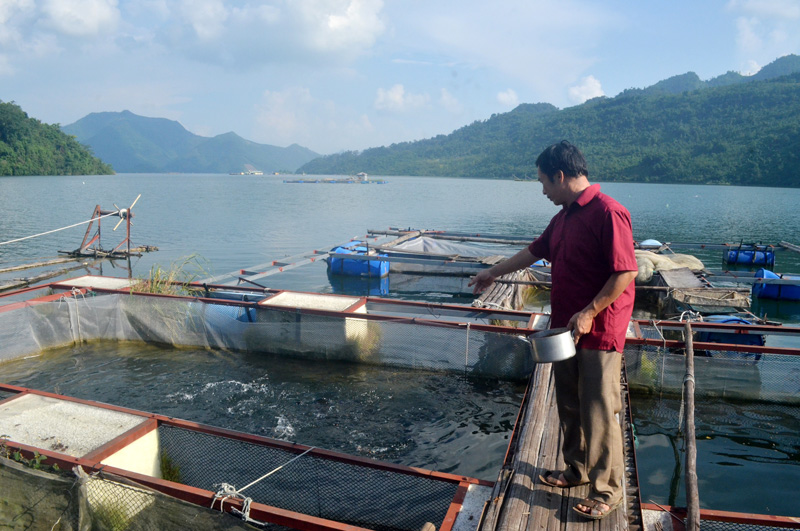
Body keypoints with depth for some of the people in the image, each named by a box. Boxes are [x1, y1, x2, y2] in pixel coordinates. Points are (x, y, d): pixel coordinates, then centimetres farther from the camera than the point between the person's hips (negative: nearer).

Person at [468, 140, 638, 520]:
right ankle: (577, 469, 34)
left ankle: (607, 490, 17)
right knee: (569, 404, 17)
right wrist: (493, 273, 29)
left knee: (598, 412, 0)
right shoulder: (565, 215, 12)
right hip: (566, 328, 9)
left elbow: (625, 272, -21)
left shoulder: (607, 212, -17)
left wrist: (589, 313, -22)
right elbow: (536, 251, 23)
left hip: (598, 331, -9)